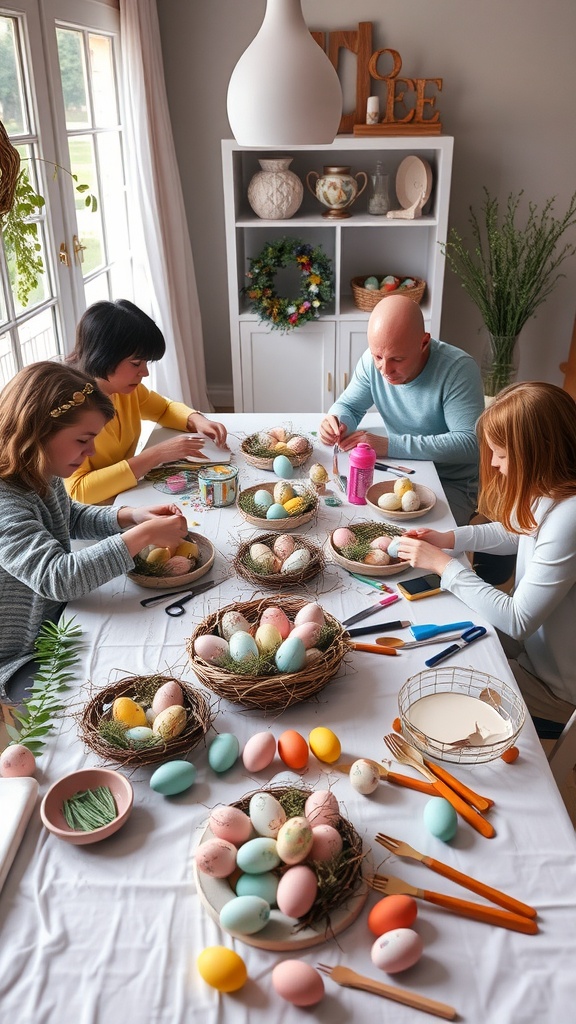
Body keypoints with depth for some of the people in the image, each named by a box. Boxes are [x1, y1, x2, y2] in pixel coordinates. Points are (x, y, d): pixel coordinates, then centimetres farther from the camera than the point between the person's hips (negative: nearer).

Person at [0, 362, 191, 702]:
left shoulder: (41, 476, -3)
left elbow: (72, 518, 17)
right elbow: (56, 578, -38)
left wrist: (130, 517, -2)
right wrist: (143, 536, -32)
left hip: (58, 620, 8)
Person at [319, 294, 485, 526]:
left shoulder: (458, 368, -23)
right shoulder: (372, 360, -6)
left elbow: (469, 443, -29)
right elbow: (349, 406, 8)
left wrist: (390, 445, -35)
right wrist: (336, 422, -19)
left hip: (451, 484, -4)